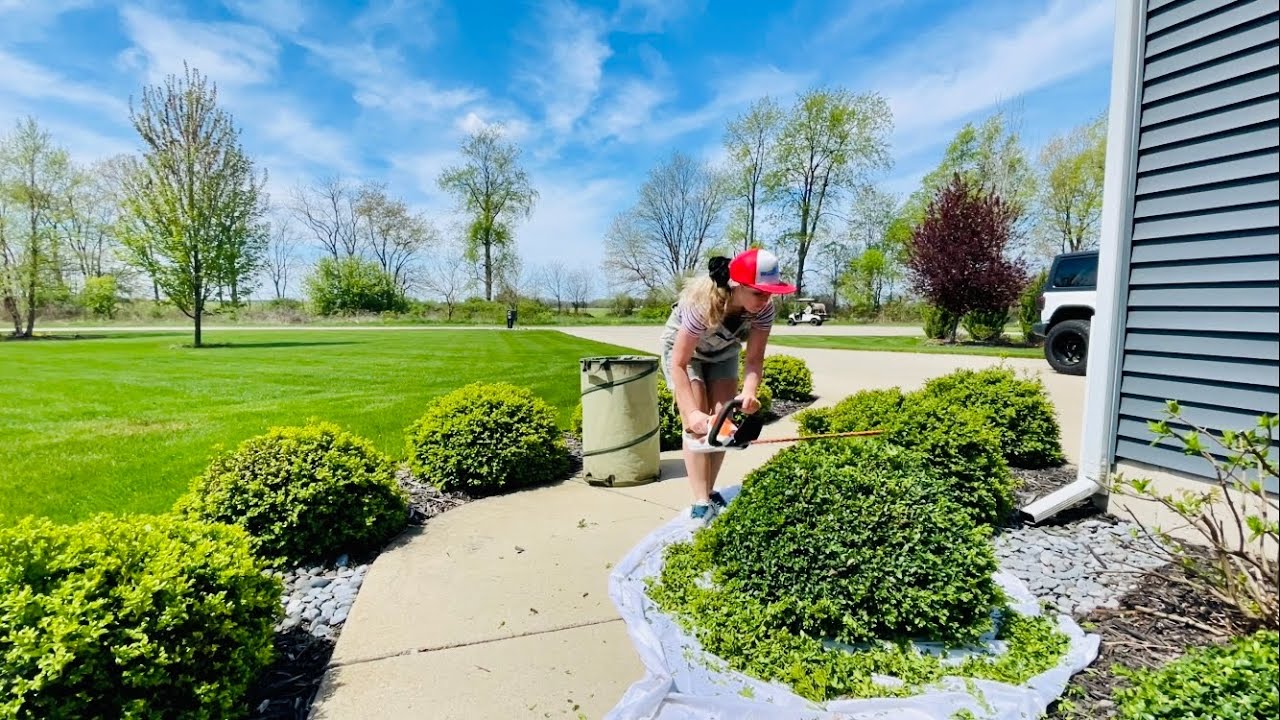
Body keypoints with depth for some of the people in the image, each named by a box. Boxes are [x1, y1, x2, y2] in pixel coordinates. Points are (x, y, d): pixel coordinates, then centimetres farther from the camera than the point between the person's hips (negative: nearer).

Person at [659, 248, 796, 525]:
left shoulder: (764, 309, -29)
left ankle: (709, 492, 13)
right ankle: (701, 504, -13)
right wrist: (691, 413, -45)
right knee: (698, 425, -15)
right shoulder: (703, 304, -42)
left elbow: (754, 358, -24)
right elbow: (679, 364, -38)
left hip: (723, 352, 5)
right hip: (682, 349, -4)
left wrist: (749, 393, -43)